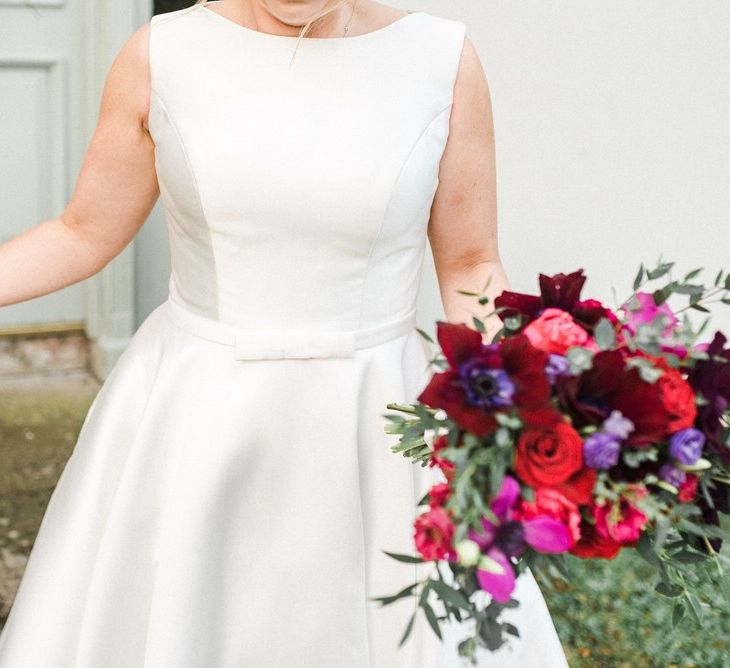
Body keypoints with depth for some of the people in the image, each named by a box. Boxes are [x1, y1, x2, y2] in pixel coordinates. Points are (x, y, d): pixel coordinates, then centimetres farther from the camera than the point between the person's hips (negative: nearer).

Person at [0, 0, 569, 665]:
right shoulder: (161, 54, -6)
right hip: (190, 420, 1)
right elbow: (84, 237, 4)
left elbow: (470, 267, -2)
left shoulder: (442, 59, -8)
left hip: (372, 431, 0)